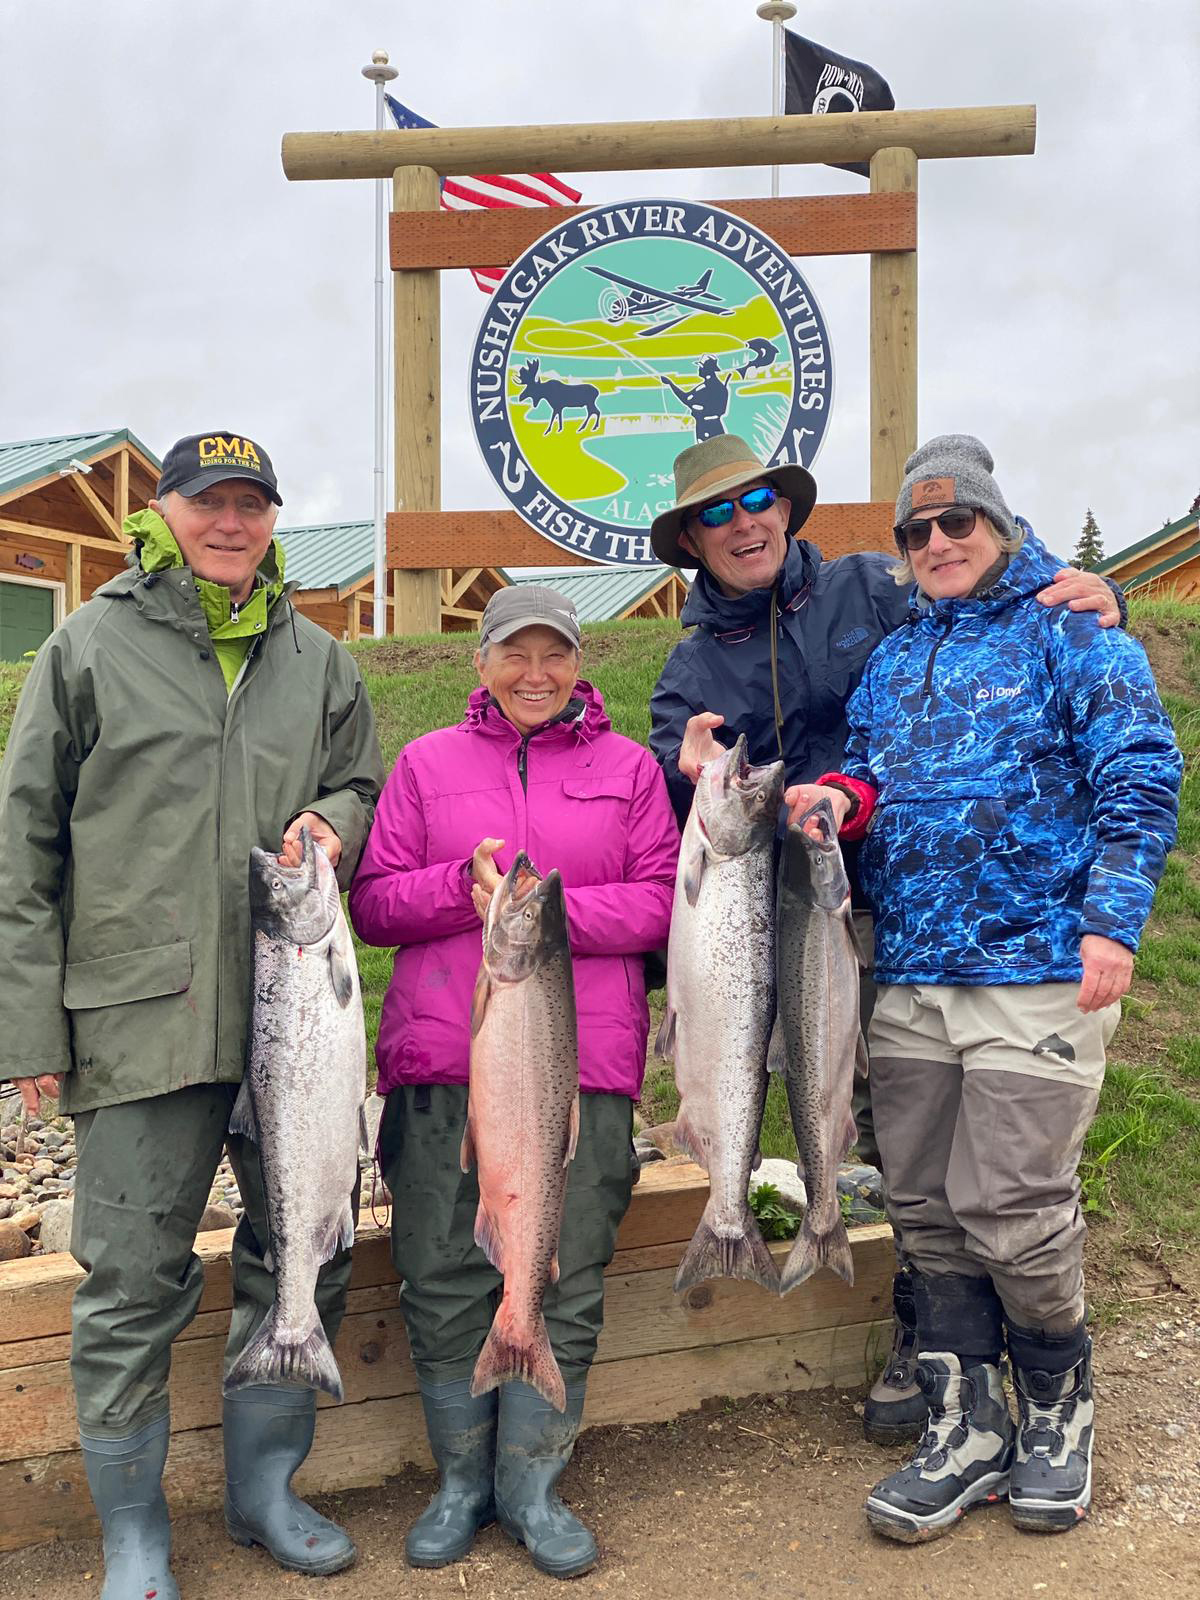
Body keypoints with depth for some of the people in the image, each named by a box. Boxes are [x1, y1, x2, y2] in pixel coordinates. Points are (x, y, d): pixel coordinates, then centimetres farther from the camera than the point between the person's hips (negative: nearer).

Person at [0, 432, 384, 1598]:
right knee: (132, 1284, 4)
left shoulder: (318, 659, 12)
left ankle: (264, 1485, 33)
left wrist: (335, 824, -3)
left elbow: (360, 784, 22)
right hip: (140, 1013, -3)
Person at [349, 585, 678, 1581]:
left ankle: (531, 1480, 23)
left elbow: (662, 901, 2)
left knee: (565, 1284, 5)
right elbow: (373, 904, 6)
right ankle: (463, 1478, 24)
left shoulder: (627, 767, 10)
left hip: (583, 1060, 0)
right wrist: (467, 886, -13)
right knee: (445, 1279, 4)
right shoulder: (427, 763, 11)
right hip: (442, 1059, 1)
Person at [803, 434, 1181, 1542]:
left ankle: (1059, 1409, 22)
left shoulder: (1069, 630, 3)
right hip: (909, 970, 6)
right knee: (925, 1205, 7)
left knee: (1009, 1207, -4)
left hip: (1038, 964, -5)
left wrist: (1110, 921, -14)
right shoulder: (891, 660, 19)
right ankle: (965, 1430, 21)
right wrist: (841, 796, -2)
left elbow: (1139, 775, -4)